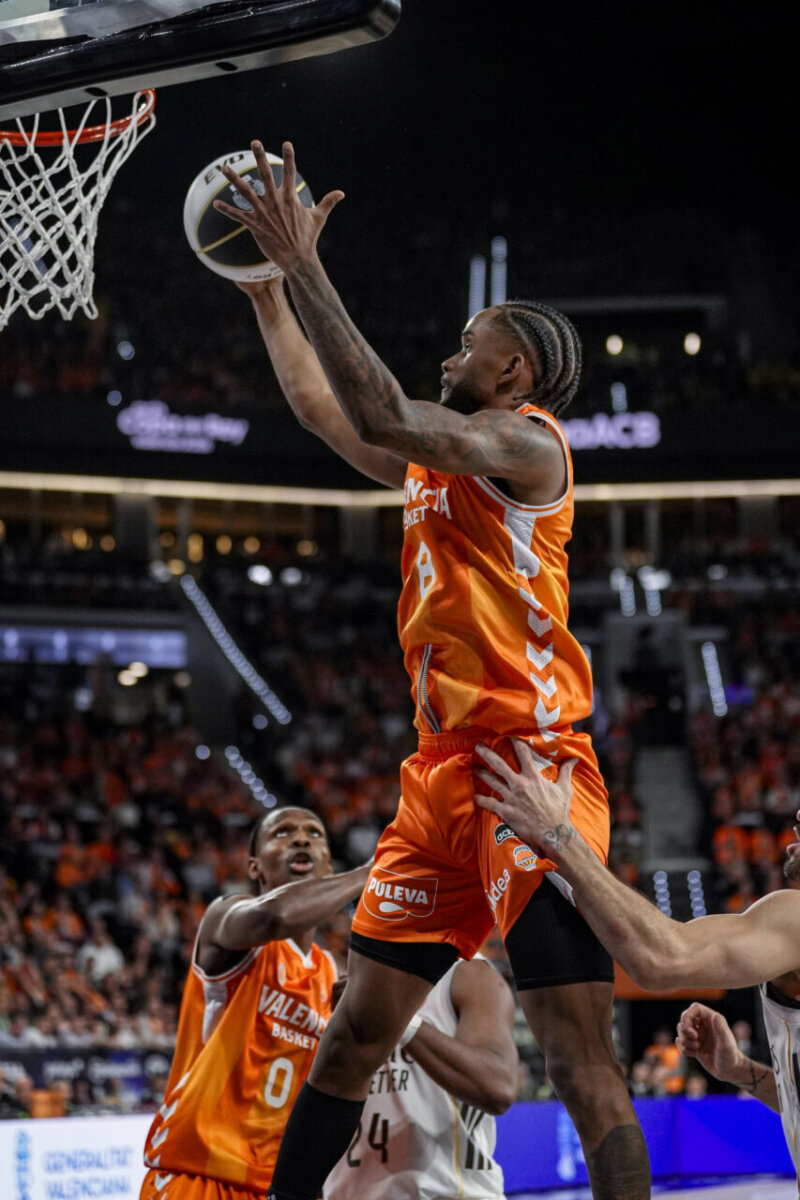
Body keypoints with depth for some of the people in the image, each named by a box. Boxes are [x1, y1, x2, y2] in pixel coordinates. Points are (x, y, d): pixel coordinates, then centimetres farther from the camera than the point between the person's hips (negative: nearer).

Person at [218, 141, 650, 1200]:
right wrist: (266, 283, 31)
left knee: (584, 1064, -11)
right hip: (441, 773, 9)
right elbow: (327, 412, 34)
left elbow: (385, 416, -21)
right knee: (353, 1036, 10)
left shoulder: (527, 441, -5)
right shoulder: (437, 464, 21)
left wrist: (306, 264, -17)